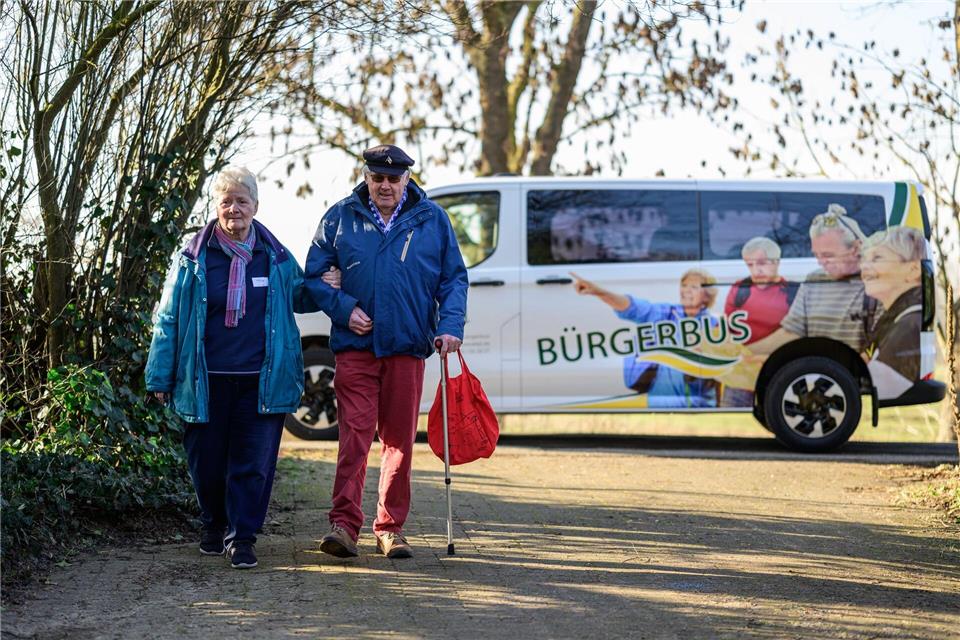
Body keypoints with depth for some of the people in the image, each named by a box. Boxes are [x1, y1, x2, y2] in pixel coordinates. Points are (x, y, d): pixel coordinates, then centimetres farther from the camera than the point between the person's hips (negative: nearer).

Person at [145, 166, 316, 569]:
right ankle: (213, 525, 30)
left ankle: (242, 537, 4)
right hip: (206, 381, 0)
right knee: (206, 461, 7)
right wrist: (161, 377, 1)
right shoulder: (193, 257, 3)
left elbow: (298, 298, 24)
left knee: (254, 463, -4)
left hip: (262, 381, 0)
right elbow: (168, 318, 5)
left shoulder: (275, 257, 8)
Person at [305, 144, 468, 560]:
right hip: (356, 345, -1)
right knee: (354, 435, -11)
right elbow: (313, 276, 9)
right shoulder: (341, 218, 5)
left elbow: (454, 278, 9)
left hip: (408, 346, 1)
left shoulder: (432, 220, 7)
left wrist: (450, 325, -6)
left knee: (399, 441, 6)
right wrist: (344, 309, -6)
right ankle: (344, 524, -13)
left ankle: (390, 528, 15)